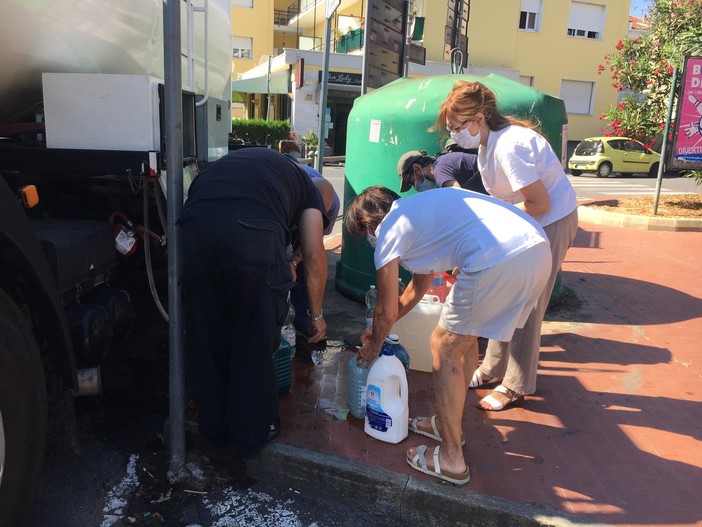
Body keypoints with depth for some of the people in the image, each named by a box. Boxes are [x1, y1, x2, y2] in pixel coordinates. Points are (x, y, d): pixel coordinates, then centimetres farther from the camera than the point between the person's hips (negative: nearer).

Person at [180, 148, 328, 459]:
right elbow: (314, 256, 20)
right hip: (255, 233, -4)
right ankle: (252, 435, 32)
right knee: (255, 342, 15)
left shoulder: (232, 161, 42)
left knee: (206, 340, 19)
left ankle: (215, 430, 39)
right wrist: (316, 314, 32)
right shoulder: (304, 185, 30)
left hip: (195, 225, 4)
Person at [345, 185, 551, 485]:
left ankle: (451, 460, 18)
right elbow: (419, 287, 41)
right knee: (464, 338, 24)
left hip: (499, 262, -9)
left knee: (443, 348, 8)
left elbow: (387, 311, 12)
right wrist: (380, 329, 48)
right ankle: (448, 424, 40)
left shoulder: (388, 230, 6)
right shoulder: (415, 210, 31)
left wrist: (373, 346, 32)